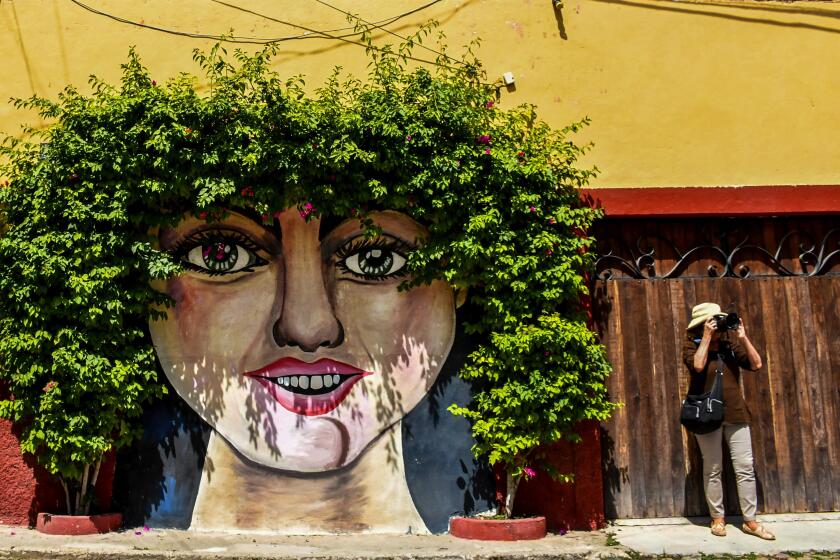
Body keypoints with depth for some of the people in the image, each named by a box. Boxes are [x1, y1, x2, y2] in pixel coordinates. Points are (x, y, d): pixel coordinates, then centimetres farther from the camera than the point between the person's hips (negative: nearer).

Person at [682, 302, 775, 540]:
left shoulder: (730, 343, 6)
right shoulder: (692, 346, -3)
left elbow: (756, 364, -2)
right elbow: (698, 365, -24)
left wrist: (743, 337, -9)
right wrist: (707, 337, -19)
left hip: (736, 413, 3)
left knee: (745, 468, 2)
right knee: (713, 470, 3)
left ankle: (750, 520, 10)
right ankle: (717, 518, 14)